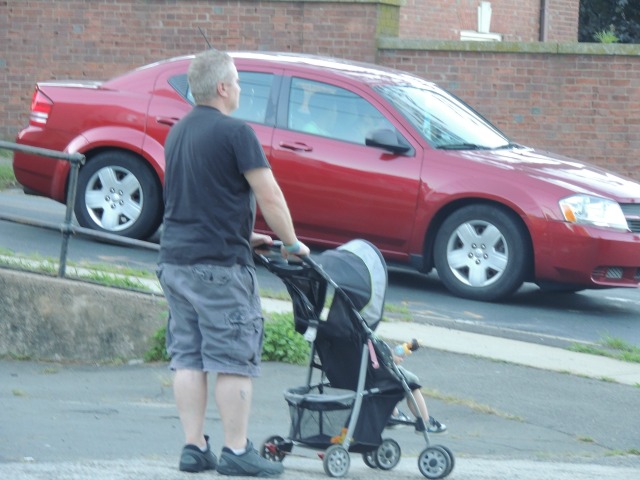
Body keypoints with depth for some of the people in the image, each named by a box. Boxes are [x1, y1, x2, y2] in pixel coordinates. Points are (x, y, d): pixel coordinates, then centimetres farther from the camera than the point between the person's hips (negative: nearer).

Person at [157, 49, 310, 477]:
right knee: (234, 360, -3)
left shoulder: (179, 133, 14)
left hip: (175, 260, 8)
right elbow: (270, 196, -13)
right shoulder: (234, 132, -13)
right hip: (219, 265, -8)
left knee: (188, 358, 9)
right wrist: (292, 243, 0)